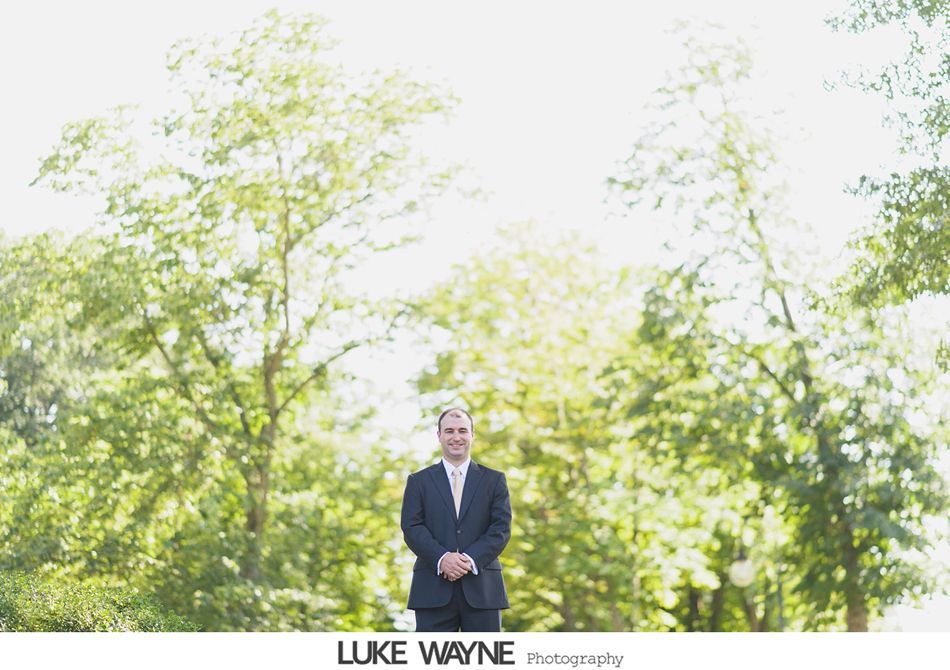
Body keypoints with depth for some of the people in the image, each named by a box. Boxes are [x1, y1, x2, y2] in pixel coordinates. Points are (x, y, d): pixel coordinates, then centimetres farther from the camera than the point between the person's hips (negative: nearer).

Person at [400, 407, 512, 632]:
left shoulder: (494, 480, 12)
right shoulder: (419, 481, 11)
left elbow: (502, 528, 2)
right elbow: (412, 528, 1)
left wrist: (471, 559, -14)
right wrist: (441, 558, -16)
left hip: (481, 588, 1)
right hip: (433, 589, 0)